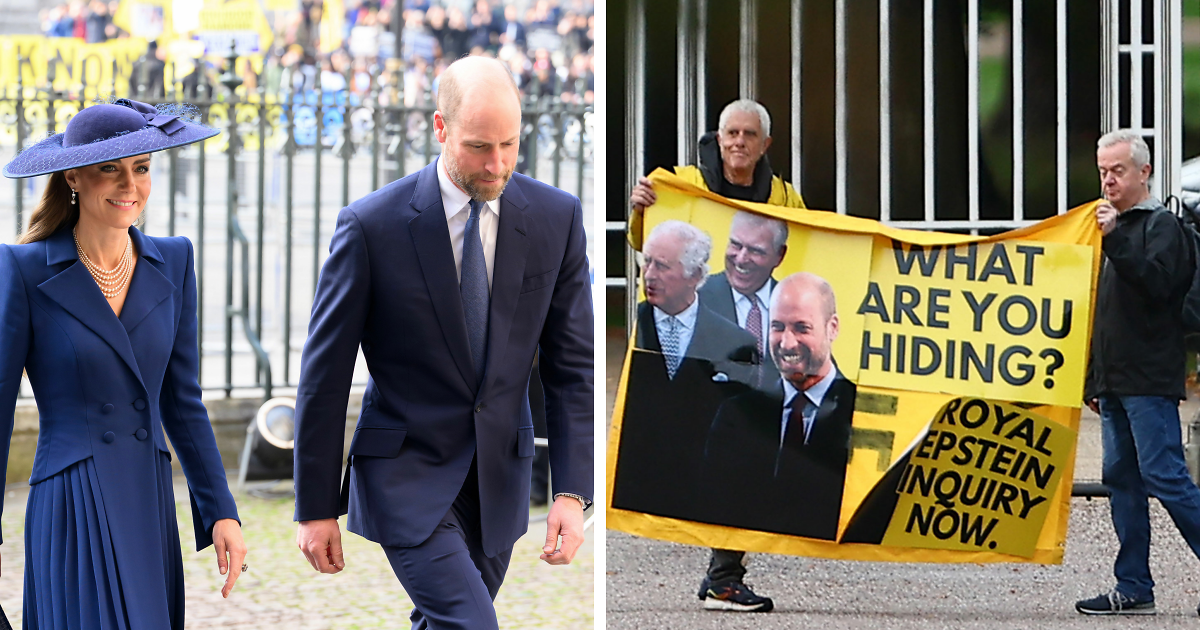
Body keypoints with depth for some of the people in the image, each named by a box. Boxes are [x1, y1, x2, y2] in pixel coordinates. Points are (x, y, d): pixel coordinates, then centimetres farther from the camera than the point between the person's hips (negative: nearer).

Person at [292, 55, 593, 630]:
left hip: (500, 476, 4)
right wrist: (315, 508, -6)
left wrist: (572, 491, -8)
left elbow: (571, 365, 1)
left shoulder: (557, 217, -3)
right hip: (407, 475, -4)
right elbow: (325, 373, -7)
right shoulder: (371, 225, -13)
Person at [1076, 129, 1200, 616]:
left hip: (1149, 383, -9)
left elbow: (1155, 283, -21)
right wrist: (1094, 379, 22)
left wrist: (1115, 238, -26)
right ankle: (1134, 589, 9)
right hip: (1116, 383, 9)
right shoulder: (1116, 226, 21)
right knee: (1122, 479, 7)